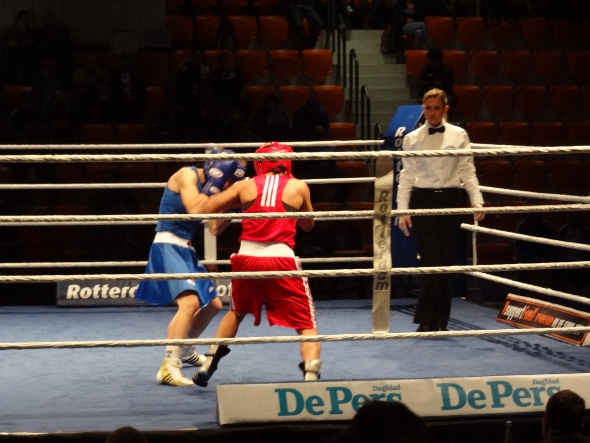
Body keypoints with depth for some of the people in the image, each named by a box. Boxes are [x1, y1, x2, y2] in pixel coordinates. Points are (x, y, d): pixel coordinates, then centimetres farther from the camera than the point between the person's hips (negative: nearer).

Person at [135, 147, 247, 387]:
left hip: (185, 249, 10)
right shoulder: (187, 175, -10)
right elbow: (194, 209, -25)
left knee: (213, 304, 22)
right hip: (168, 246, -10)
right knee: (190, 301, -28)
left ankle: (186, 351, 43)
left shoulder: (204, 186, 14)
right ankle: (169, 367, -31)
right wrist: (214, 183, -17)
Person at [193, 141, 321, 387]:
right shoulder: (298, 187, 6)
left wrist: (218, 223, 29)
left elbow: (207, 208, 9)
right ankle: (311, 377, -13)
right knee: (306, 325, 6)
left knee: (236, 312, 30)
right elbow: (308, 224, 20)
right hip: (281, 261, -3)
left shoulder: (246, 186, 9)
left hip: (247, 258, 3)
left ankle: (208, 366, 33)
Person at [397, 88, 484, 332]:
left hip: (451, 200, 1)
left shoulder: (459, 136, 4)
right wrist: (402, 210, -2)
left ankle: (439, 320, 14)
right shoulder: (413, 139, 4)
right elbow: (406, 176, 5)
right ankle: (428, 319, 1)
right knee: (432, 260, -9)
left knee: (448, 261, 4)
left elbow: (468, 172, 4)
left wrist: (477, 201, -7)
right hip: (423, 200, -1)